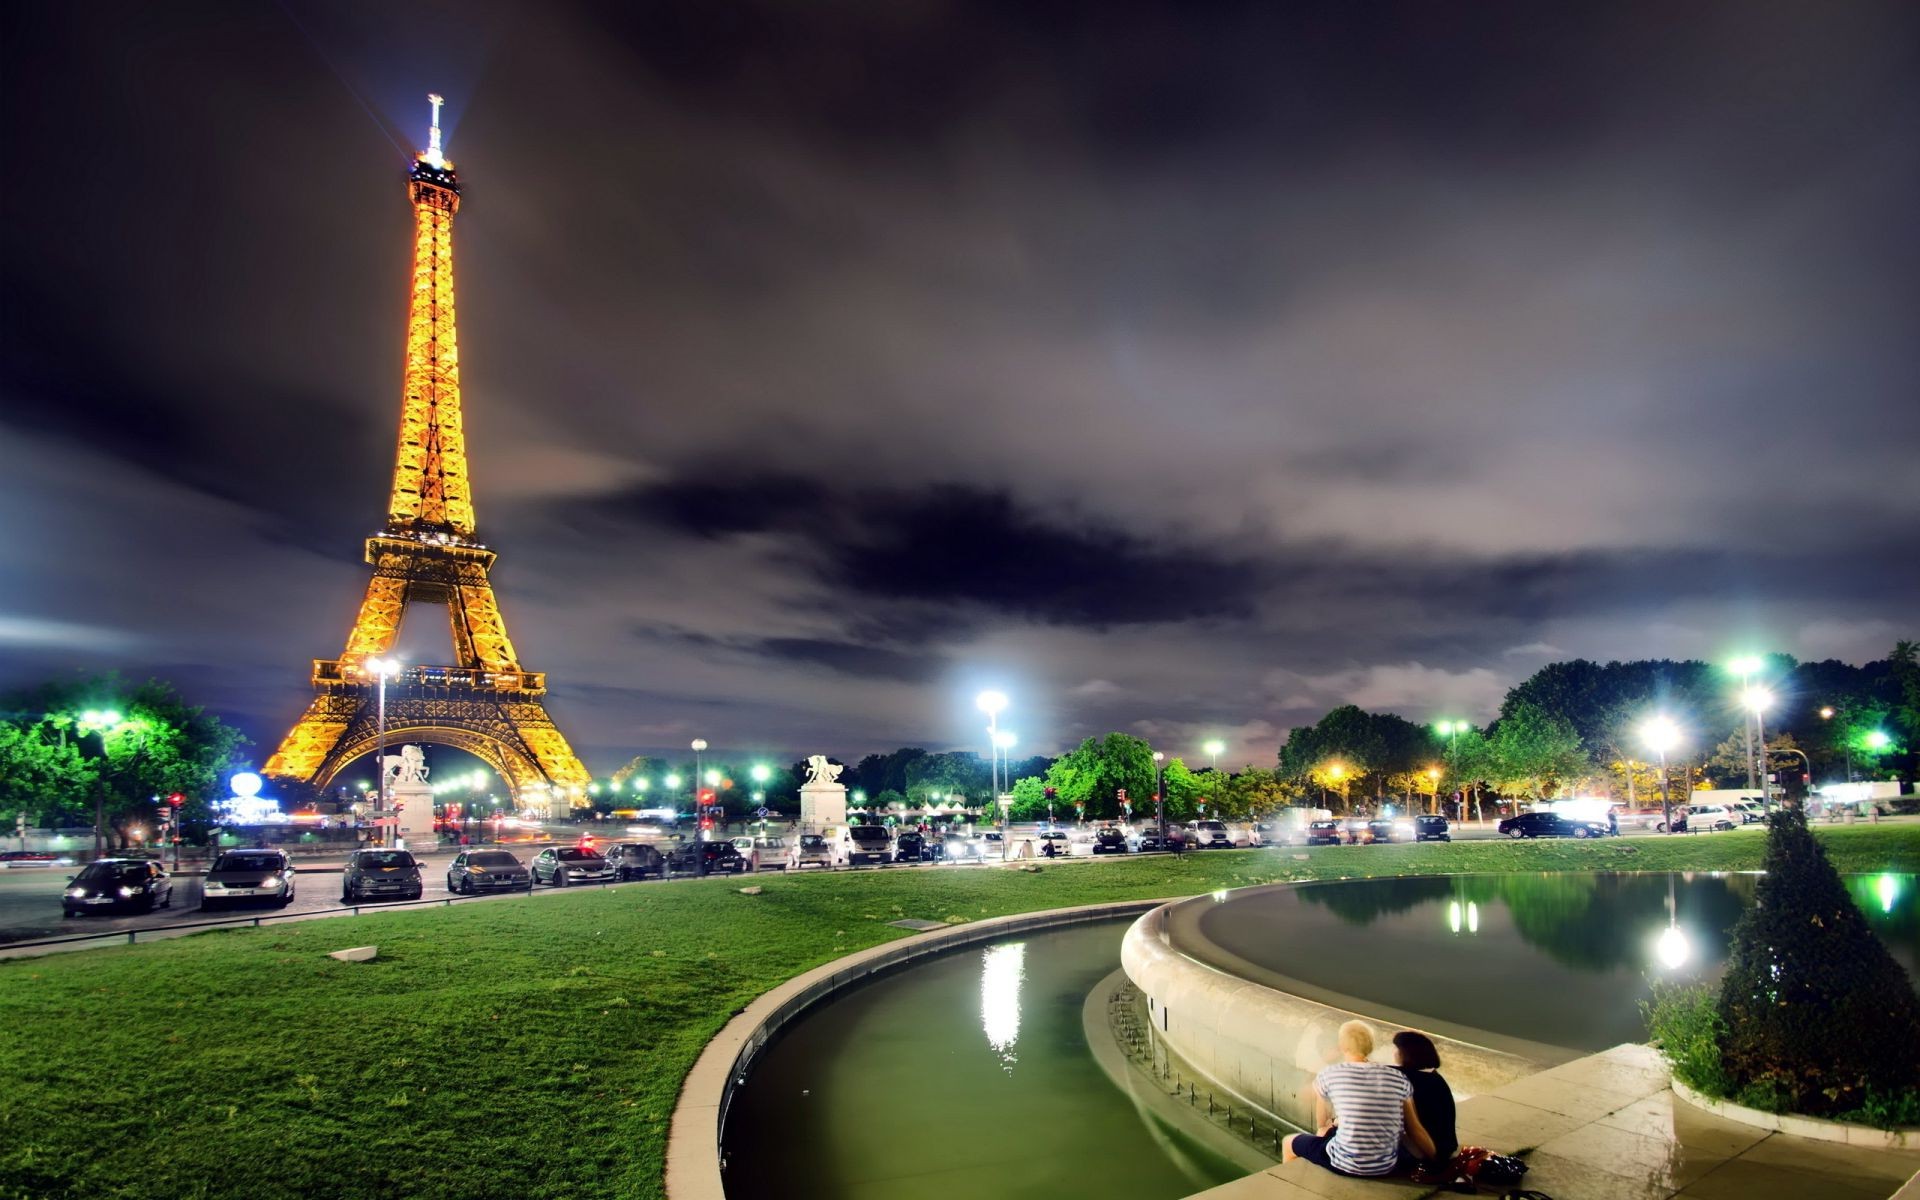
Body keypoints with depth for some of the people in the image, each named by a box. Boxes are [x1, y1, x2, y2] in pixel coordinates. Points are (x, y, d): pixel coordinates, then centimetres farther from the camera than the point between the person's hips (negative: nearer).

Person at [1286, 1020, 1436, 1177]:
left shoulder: (1327, 1075, -8)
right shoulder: (1398, 1079, -2)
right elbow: (1414, 1130, 4)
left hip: (1346, 1164, -4)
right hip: (1387, 1166, 4)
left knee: (1290, 1142, 26)